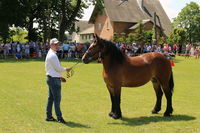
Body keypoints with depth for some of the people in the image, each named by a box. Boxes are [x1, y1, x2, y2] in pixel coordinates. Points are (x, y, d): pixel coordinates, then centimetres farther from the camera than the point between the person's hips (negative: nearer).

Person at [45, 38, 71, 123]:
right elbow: (58, 68, -17)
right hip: (54, 79, -10)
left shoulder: (50, 54, 16)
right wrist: (66, 69, -1)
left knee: (51, 98, 13)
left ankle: (49, 116, 19)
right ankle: (59, 117, -2)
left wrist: (60, 77, 19)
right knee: (57, 98, -6)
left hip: (51, 78, 10)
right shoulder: (52, 55, -17)